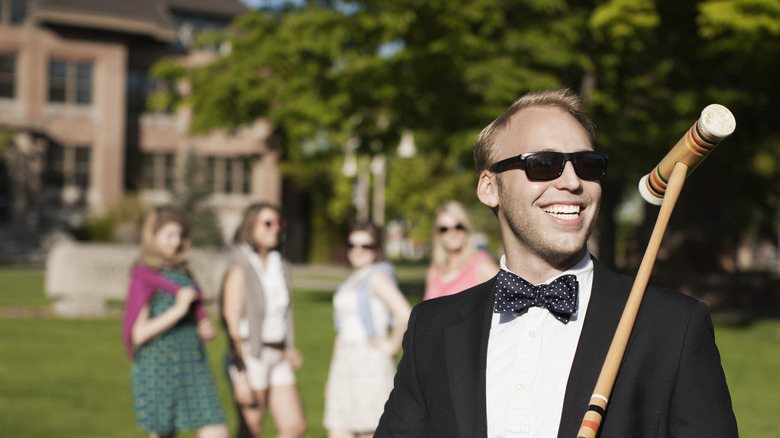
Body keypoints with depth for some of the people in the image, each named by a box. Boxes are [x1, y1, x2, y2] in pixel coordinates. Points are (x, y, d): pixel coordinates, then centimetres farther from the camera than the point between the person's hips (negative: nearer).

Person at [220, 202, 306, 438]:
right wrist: (241, 377, -18)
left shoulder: (279, 265, 11)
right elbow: (231, 323, -14)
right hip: (250, 357, -7)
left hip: (277, 357, 7)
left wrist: (289, 348, 7)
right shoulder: (240, 269, -11)